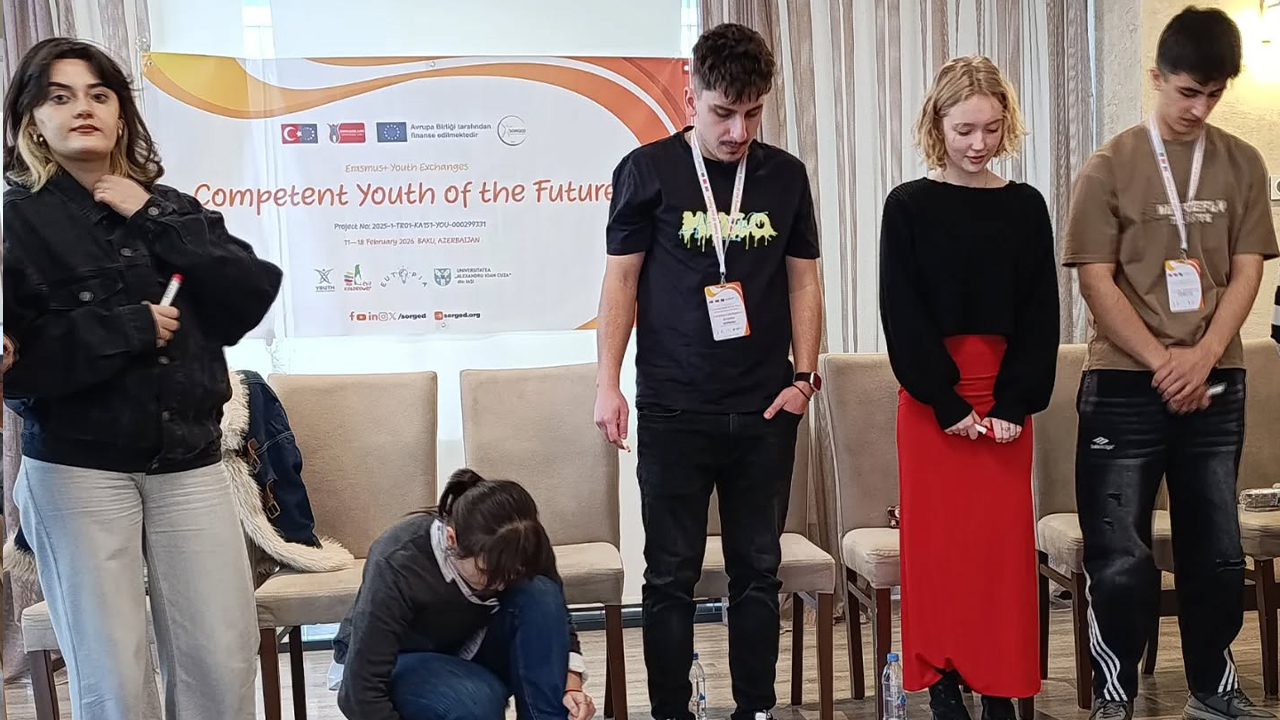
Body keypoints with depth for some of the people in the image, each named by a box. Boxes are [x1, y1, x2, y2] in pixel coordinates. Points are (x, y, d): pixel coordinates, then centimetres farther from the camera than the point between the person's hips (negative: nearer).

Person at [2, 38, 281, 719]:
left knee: (225, 663, 3)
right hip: (76, 470, -3)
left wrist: (153, 222, -6)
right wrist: (131, 326, -13)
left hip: (189, 465, 3)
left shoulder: (170, 208, 11)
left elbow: (251, 300, -2)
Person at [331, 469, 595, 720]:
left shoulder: (518, 548, -23)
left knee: (539, 595, -27)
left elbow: (554, 615, -6)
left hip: (466, 652, 4)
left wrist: (571, 681, -23)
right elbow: (362, 693, -33)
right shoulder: (396, 565, -35)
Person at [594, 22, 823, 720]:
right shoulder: (647, 170, -2)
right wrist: (607, 384, -5)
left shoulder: (785, 175, 6)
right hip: (673, 410, -2)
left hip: (765, 411, 3)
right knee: (672, 575, 5)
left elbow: (803, 278, 11)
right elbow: (621, 279, 0)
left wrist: (805, 376, 3)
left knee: (757, 570, 10)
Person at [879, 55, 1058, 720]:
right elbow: (902, 316, -6)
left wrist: (1016, 401, -7)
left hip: (1006, 398, 2)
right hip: (930, 401, -2)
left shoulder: (1025, 206, 6)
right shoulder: (908, 205, -2)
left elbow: (1039, 315, 3)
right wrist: (946, 400, -11)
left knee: (1004, 542, 4)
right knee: (937, 542, 2)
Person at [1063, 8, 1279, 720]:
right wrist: (1164, 363, -12)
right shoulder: (1111, 167, -3)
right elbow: (1097, 281, -7)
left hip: (1217, 386, 3)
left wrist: (1202, 357, -11)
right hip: (1127, 388, -3)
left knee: (1219, 552, 11)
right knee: (1122, 561, -3)